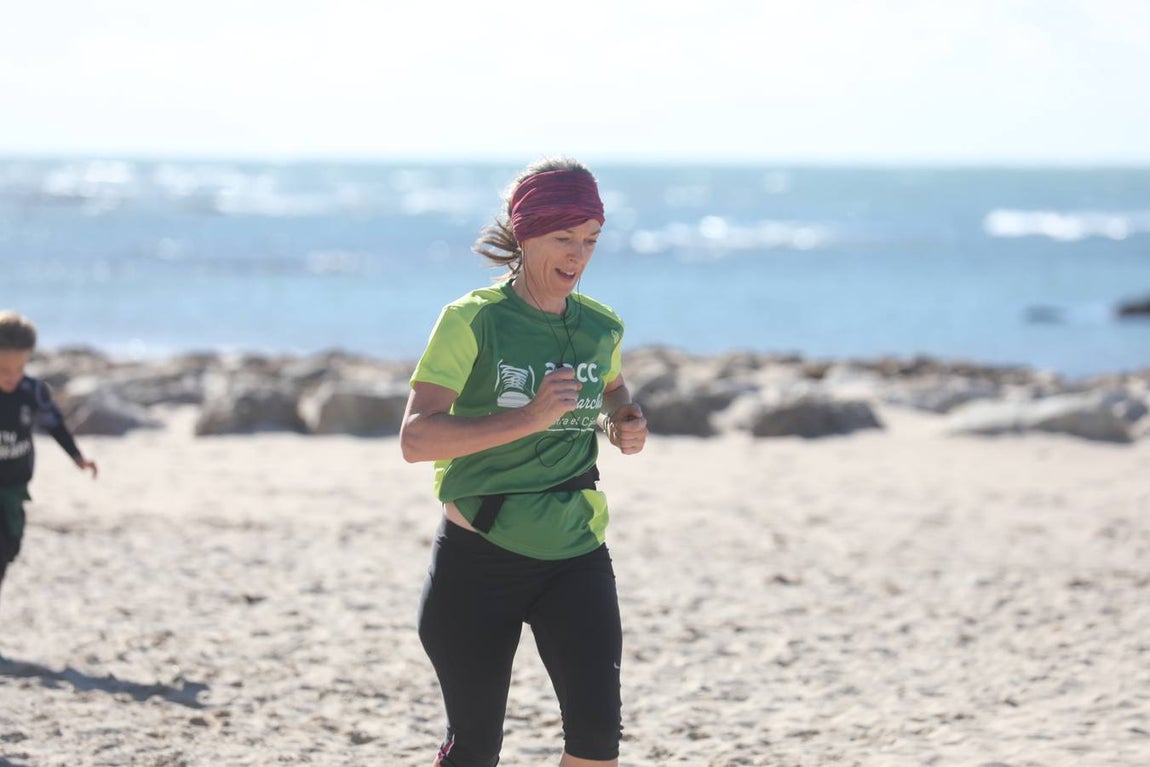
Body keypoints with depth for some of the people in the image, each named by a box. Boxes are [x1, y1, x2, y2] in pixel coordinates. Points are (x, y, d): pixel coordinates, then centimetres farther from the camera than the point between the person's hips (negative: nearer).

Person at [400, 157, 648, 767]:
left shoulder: (601, 327, 5)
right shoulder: (472, 321, -10)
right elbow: (416, 438, -20)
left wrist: (627, 423, 6)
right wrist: (529, 418, -29)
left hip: (575, 557, 4)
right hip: (479, 556, -4)